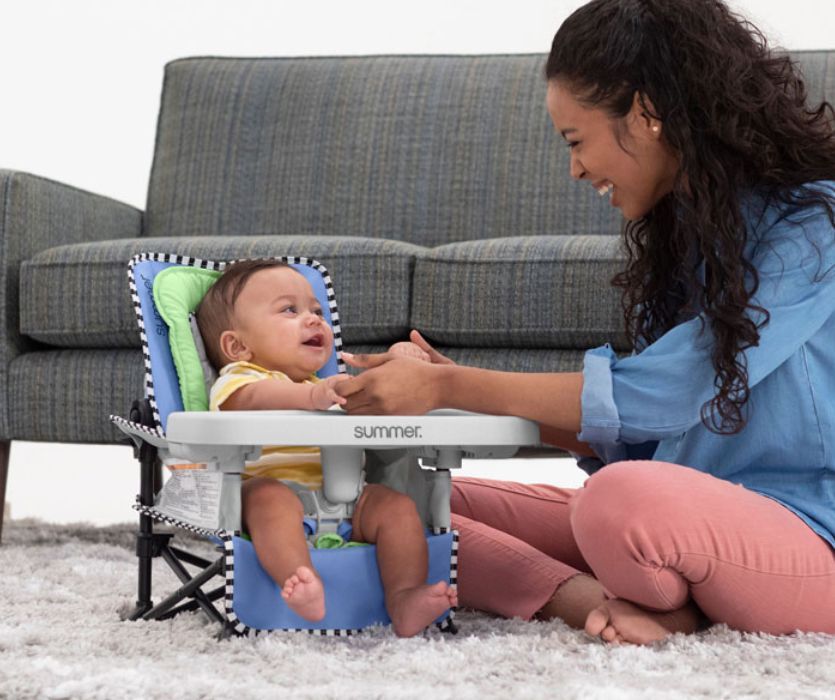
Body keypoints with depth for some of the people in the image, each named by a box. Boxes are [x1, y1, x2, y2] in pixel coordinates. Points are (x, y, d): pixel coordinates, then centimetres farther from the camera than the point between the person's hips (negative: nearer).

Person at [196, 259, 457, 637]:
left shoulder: (329, 388, 36)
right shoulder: (237, 379, 10)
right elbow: (257, 398, -15)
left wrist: (394, 366, 10)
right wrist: (311, 396, -36)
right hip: (276, 489, -5)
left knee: (395, 503, -19)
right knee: (269, 495, -37)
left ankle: (405, 600, -30)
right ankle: (301, 582, -54)